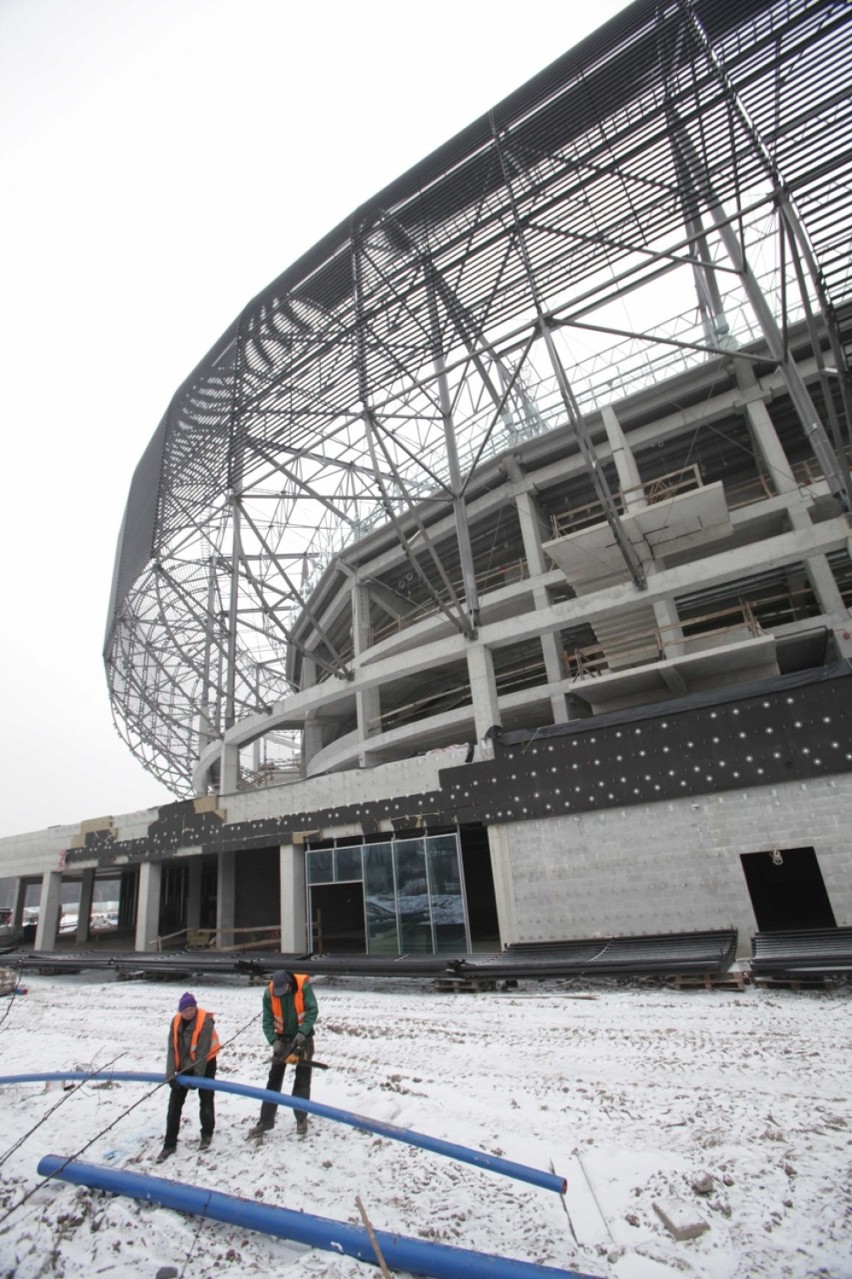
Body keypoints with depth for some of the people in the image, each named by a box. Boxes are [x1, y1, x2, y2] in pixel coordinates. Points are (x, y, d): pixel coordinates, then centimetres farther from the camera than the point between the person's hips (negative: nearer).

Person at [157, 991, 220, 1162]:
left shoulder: (205, 1021, -28)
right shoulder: (176, 1021, -11)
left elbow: (203, 1050, -25)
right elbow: (172, 1049, -11)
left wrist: (197, 1075, -24)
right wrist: (170, 1074, -19)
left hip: (205, 1064, -4)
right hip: (184, 1066, 5)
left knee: (205, 1100, 6)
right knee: (174, 1103, 3)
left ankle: (207, 1134, 28)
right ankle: (170, 1144, 16)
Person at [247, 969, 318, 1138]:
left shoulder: (303, 986, -26)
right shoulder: (269, 993, -19)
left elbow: (313, 1010, -22)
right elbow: (267, 1020, -13)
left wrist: (302, 1032, -30)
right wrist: (274, 1041, -25)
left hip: (302, 1037, -2)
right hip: (282, 1038, 2)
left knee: (302, 1079, 4)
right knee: (274, 1079, 6)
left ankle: (301, 1118, 18)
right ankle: (265, 1120, 16)